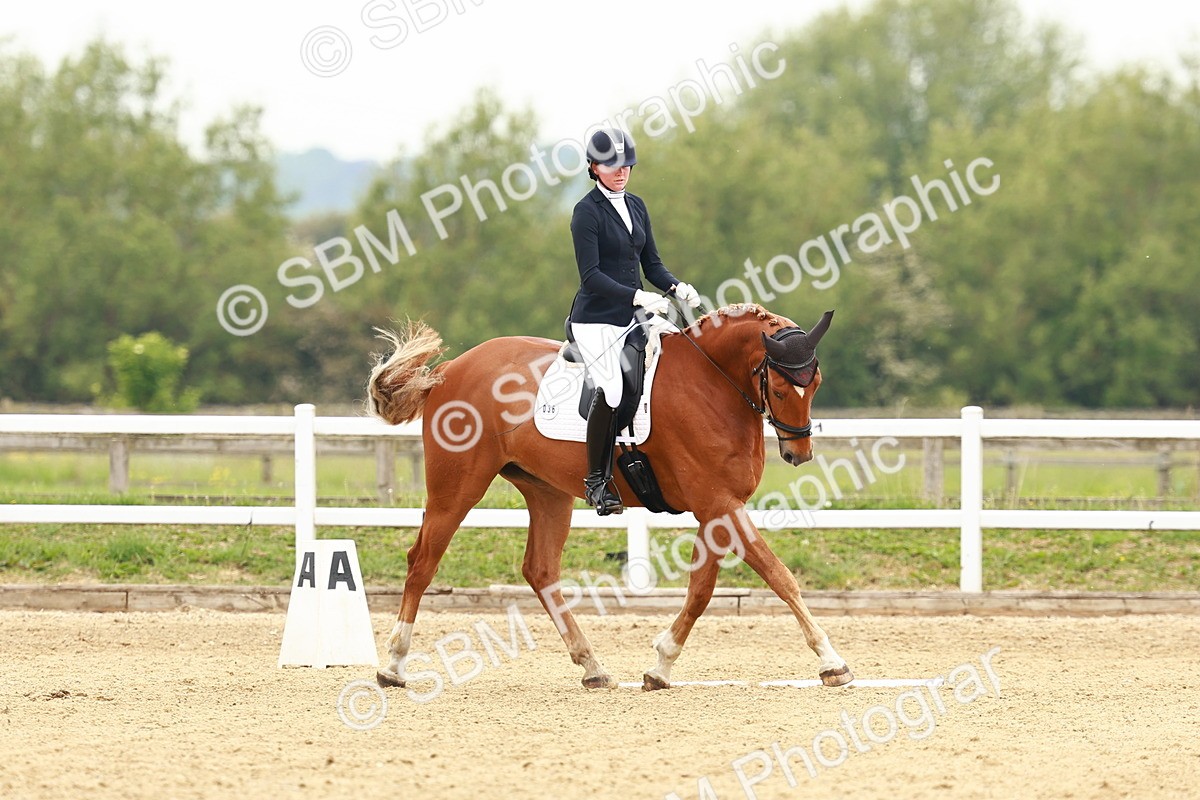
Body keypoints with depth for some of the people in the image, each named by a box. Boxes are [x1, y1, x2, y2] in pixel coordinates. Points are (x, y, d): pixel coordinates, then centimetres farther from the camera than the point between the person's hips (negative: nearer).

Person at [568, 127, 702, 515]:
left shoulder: (635, 206, 14)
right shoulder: (587, 211, -8)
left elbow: (651, 263, 17)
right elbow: (591, 275, -15)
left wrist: (676, 287, -3)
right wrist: (637, 297, -25)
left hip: (631, 320, 8)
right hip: (596, 318, -7)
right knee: (611, 389, -23)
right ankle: (596, 481, -13)